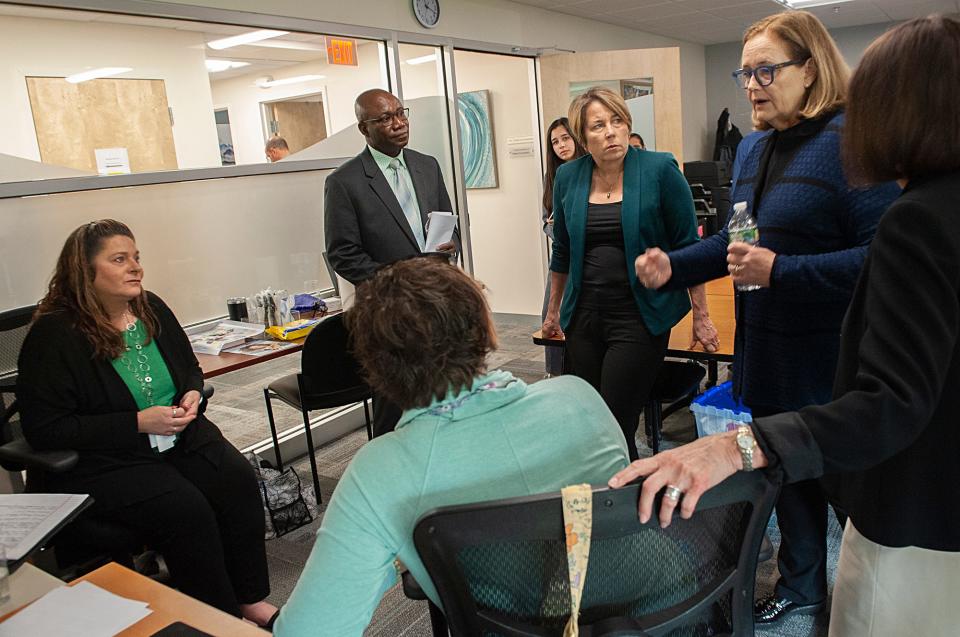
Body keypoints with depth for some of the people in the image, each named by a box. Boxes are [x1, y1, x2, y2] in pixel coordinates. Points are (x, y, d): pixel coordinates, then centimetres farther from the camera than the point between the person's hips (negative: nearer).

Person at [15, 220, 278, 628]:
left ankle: (252, 600, -6)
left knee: (239, 480, -20)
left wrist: (192, 395, -3)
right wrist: (139, 423, -20)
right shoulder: (54, 335, -11)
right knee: (186, 510, -28)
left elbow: (191, 370, 22)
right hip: (101, 461, -5)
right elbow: (45, 430, -14)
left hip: (179, 437, 6)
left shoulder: (152, 309, 7)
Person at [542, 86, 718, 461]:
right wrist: (553, 311, 20)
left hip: (639, 317, -4)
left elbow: (687, 247, -2)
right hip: (583, 316, 4)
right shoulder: (568, 177, 5)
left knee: (615, 427, -8)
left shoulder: (660, 170, -6)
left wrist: (701, 315, -1)